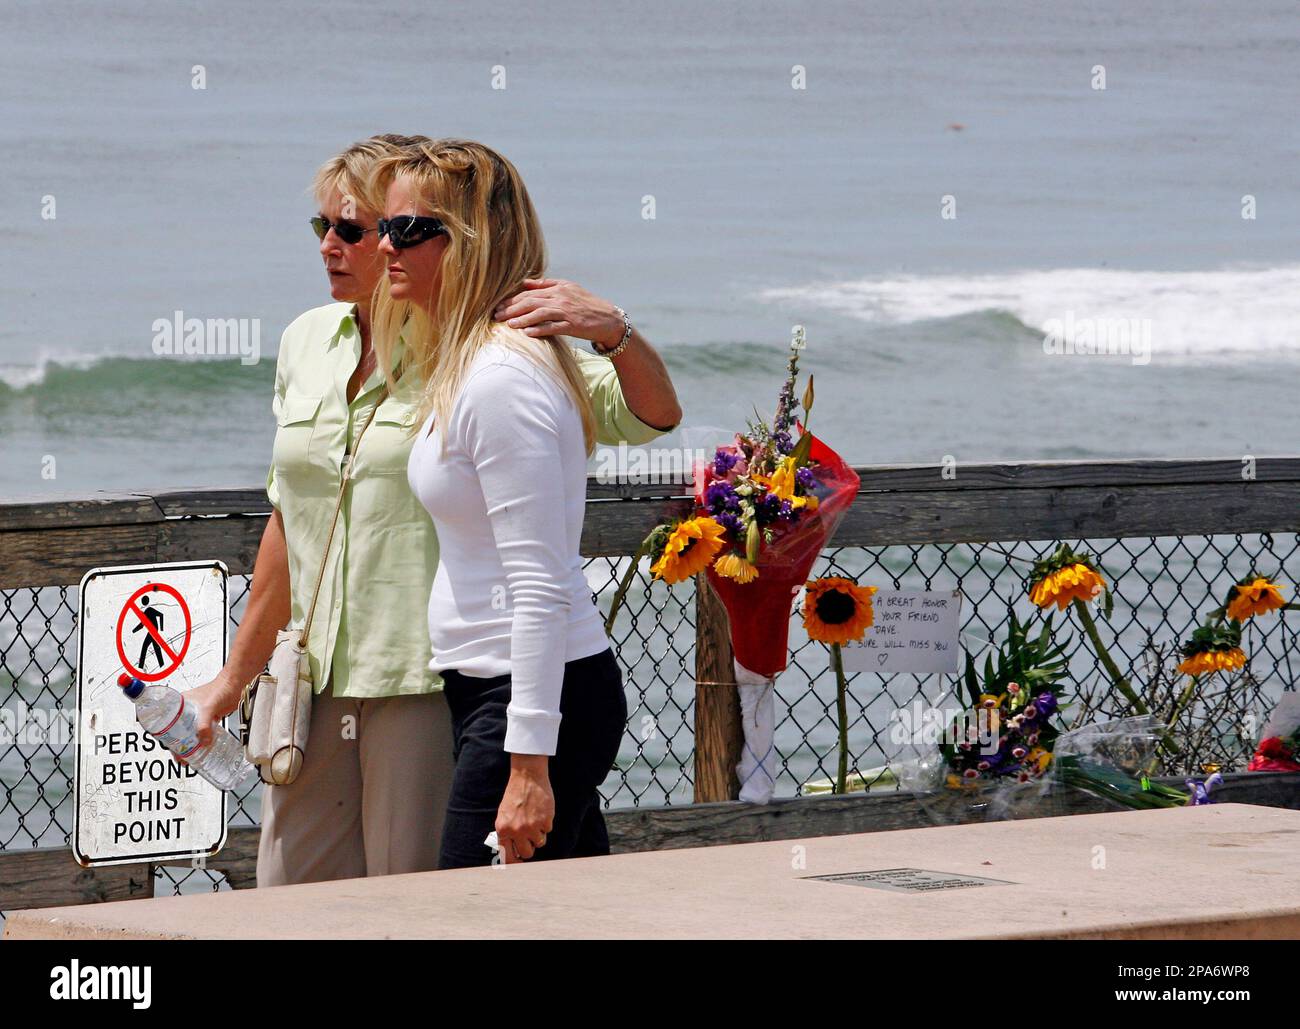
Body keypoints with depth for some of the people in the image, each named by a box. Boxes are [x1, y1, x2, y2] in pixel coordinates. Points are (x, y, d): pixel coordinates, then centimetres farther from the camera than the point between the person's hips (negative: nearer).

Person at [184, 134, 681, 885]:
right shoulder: (309, 343, 13)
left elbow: (654, 415, -12)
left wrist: (612, 329, -31)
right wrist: (234, 680, 24)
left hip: (429, 683, -6)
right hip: (316, 683, 6)